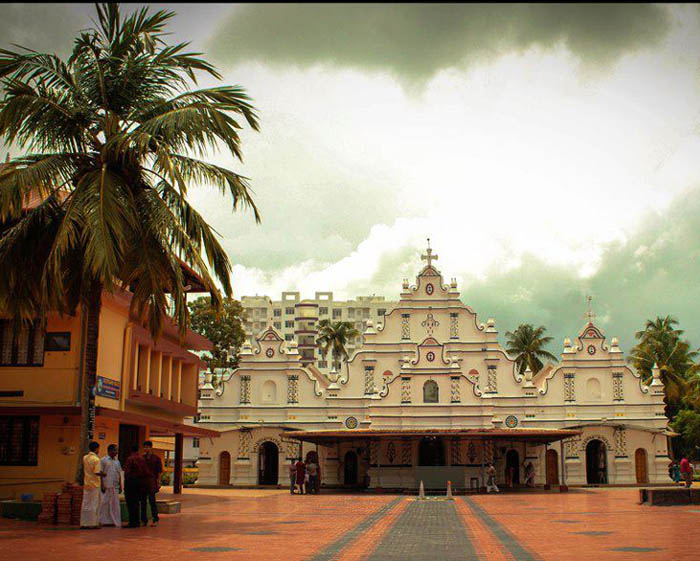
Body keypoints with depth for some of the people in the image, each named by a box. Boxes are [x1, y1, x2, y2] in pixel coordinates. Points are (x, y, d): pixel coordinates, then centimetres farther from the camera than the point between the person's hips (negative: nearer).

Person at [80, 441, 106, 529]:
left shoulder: (85, 457, 6)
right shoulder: (96, 459, -14)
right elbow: (97, 472, -18)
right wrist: (103, 474, -2)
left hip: (86, 483, 6)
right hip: (94, 484, -6)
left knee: (85, 503, 9)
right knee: (94, 504, 0)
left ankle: (84, 523, 11)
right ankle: (92, 523, 1)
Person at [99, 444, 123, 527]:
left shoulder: (117, 461, 16)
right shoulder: (104, 460, -1)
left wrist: (120, 486, 12)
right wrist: (102, 485, -13)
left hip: (115, 486, 5)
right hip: (106, 486, -5)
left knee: (115, 504, 4)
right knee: (105, 503, -3)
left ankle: (115, 521, 7)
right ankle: (104, 521, 3)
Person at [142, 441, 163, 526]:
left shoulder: (156, 458, 1)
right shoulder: (142, 458, 11)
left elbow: (159, 471, -1)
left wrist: (158, 481, -7)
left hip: (152, 482, -4)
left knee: (152, 500, -4)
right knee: (143, 501, 5)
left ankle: (155, 519, 4)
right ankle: (144, 519, 13)